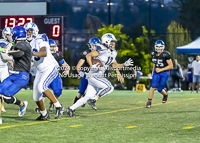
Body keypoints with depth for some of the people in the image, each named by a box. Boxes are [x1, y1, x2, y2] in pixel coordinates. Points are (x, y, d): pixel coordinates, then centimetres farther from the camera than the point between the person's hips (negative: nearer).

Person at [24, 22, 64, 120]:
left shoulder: (40, 40, -18)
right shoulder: (27, 43, 5)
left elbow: (44, 53, -36)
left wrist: (30, 53, -46)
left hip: (50, 67, -8)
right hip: (40, 71, 8)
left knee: (41, 86, -31)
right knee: (36, 97, 6)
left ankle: (59, 107, -22)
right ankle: (44, 115, 30)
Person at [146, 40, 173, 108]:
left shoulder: (165, 55, -16)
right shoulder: (154, 54, 2)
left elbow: (171, 66, -13)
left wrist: (161, 69, -18)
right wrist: (153, 71, 9)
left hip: (165, 73, -4)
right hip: (156, 73, 4)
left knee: (160, 89, 2)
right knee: (153, 86, -12)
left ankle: (165, 94, 37)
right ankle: (149, 102, -6)